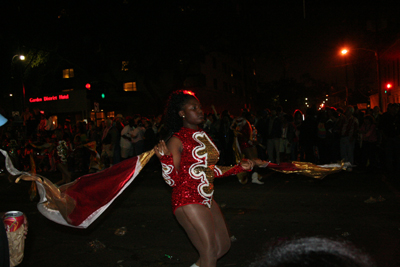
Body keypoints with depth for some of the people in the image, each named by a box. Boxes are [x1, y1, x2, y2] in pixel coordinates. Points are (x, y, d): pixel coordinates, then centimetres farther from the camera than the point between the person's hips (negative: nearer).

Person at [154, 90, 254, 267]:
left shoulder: (203, 136, 11)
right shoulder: (177, 140, -12)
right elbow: (172, 180, -14)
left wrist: (239, 167, 14)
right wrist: (165, 158, -30)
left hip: (206, 200, 9)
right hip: (187, 201, -8)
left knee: (223, 246, 16)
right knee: (210, 252, -3)